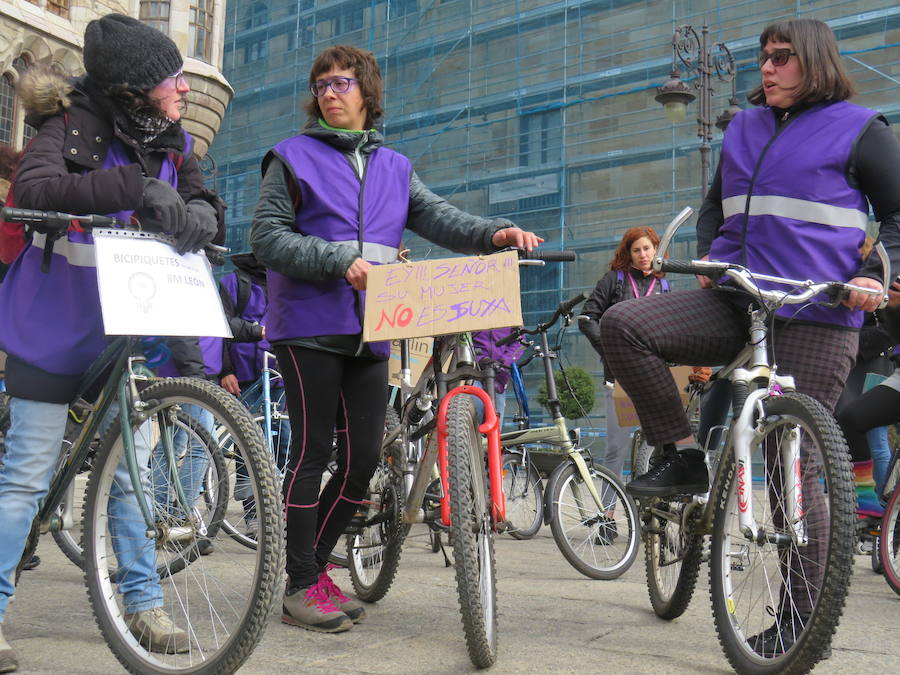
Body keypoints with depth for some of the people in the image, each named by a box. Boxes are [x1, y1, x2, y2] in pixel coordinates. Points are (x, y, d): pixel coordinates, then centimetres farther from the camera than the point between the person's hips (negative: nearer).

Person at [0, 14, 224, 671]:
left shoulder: (171, 140, 3)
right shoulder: (75, 123, -15)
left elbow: (206, 206, -1)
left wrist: (194, 214, -25)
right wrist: (134, 186, -39)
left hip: (122, 326, 5)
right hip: (53, 326, -5)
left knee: (131, 467, 8)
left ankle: (143, 603, 19)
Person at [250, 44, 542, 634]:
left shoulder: (394, 167, 18)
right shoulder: (293, 157, 6)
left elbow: (438, 217, 5)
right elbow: (267, 236, -4)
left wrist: (494, 233, -15)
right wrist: (339, 261, -17)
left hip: (370, 332, 5)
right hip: (309, 325, -4)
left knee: (363, 458, 4)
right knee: (313, 451, -3)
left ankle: (314, 566, 21)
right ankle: (302, 586, 8)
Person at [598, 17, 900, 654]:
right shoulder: (744, 127, 18)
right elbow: (715, 205, 29)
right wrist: (709, 253, 9)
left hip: (816, 316, -5)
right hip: (734, 301, 5)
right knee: (622, 324, -16)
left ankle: (800, 616, 7)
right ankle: (684, 457, -3)